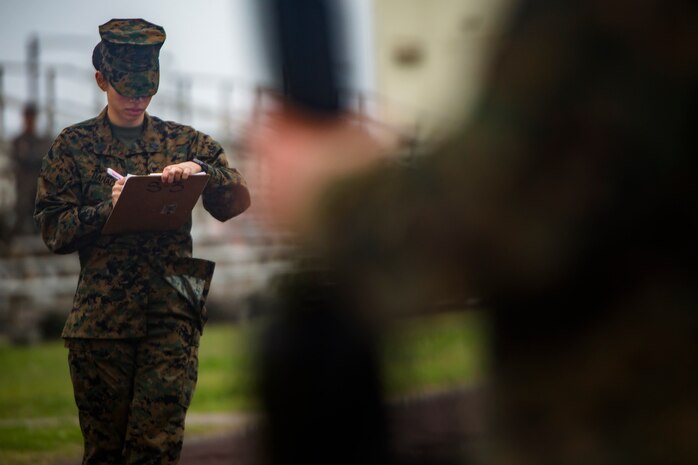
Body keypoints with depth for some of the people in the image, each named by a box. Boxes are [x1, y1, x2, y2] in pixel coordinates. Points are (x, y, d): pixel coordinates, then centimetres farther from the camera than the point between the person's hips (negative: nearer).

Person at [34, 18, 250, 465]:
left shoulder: (185, 143, 13)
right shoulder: (73, 146, 9)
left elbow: (240, 202, 6)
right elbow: (53, 229, 4)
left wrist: (201, 172, -13)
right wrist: (109, 207, -13)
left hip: (172, 315, 0)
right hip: (99, 319, 0)